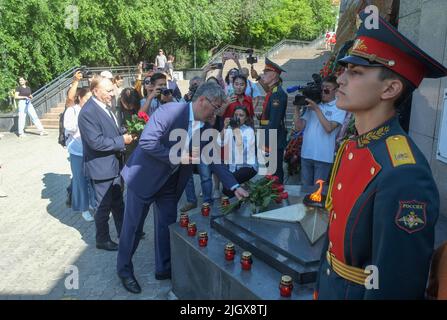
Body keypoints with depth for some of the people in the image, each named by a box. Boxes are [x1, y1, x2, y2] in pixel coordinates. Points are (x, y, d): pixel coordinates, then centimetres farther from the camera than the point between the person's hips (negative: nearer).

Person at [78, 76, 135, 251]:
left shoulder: (105, 106, 6)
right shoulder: (88, 112, -22)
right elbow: (96, 142, -27)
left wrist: (124, 136, 0)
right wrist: (122, 141, -19)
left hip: (113, 164, 9)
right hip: (101, 166, -8)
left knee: (118, 202, 20)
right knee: (104, 206, 8)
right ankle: (103, 240, 26)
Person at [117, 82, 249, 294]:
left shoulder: (205, 127, -2)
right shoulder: (170, 111, -23)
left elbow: (213, 159, 0)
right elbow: (147, 142, -27)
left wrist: (234, 187, -7)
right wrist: (179, 157, -25)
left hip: (171, 183, 6)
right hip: (144, 177, -6)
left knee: (167, 225, 14)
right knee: (133, 226, 7)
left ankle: (164, 268, 32)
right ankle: (124, 270, 27)